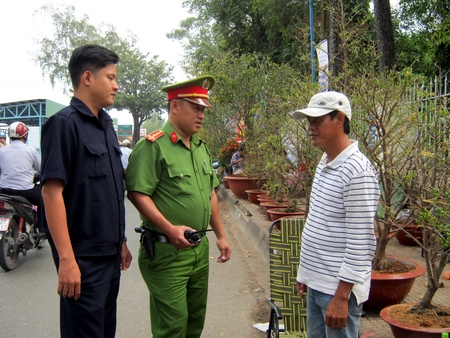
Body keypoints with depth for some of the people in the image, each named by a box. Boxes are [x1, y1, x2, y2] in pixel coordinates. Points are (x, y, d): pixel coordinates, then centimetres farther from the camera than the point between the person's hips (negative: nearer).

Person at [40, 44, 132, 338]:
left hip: (110, 253, 8)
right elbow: (52, 192, -18)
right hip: (83, 257, -8)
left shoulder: (106, 124, 11)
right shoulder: (64, 123, -13)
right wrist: (67, 259, -22)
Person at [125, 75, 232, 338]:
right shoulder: (153, 146, -12)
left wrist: (221, 235, 18)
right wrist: (170, 229, -27)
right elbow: (138, 194, -19)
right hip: (167, 251, -8)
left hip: (200, 249, 8)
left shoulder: (202, 148, 13)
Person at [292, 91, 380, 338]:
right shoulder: (324, 162, 8)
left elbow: (360, 241, -21)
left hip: (338, 287, -8)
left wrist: (341, 297, -19)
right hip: (317, 283, 8)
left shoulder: (357, 170, -20)